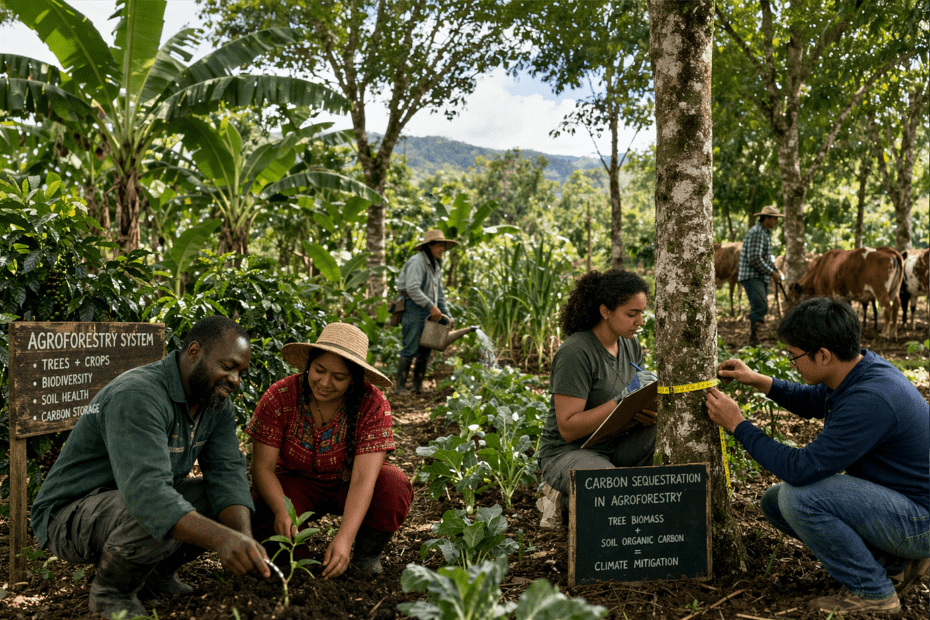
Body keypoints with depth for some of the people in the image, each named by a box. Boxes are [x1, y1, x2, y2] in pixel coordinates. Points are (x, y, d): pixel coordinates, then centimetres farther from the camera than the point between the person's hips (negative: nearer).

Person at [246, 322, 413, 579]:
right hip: (295, 485, 0)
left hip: (346, 485, 0)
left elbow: (363, 478, -29)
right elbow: (262, 466, -18)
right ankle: (301, 557, 3)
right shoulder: (280, 397, -20)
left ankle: (367, 558, -3)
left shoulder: (373, 404, -24)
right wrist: (282, 510, -37)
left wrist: (344, 537, -42)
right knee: (266, 519, -32)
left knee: (394, 486, -31)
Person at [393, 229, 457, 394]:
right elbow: (412, 289, -21)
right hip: (414, 310, -9)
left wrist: (447, 315, 18)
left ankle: (418, 386, 16)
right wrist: (431, 306, -23)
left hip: (428, 312, 9)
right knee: (410, 350, -9)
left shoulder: (435, 265, 20)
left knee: (425, 351, 9)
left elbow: (438, 293, 24)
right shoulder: (417, 262, -10)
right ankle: (400, 387, -4)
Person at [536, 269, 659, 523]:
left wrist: (650, 410, -14)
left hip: (613, 447, 7)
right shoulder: (576, 353, -21)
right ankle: (566, 496, -2)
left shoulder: (630, 345, 5)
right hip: (567, 453, -7)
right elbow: (568, 429, -23)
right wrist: (622, 402, -29)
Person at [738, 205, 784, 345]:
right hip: (751, 277, -10)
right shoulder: (756, 233, -14)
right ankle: (754, 341, -20)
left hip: (761, 278, 10)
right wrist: (772, 273, -16)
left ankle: (754, 342, 12)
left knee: (760, 308, 8)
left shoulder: (765, 233, 20)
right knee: (761, 307, -19)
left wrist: (775, 269, 13)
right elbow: (754, 258, -22)